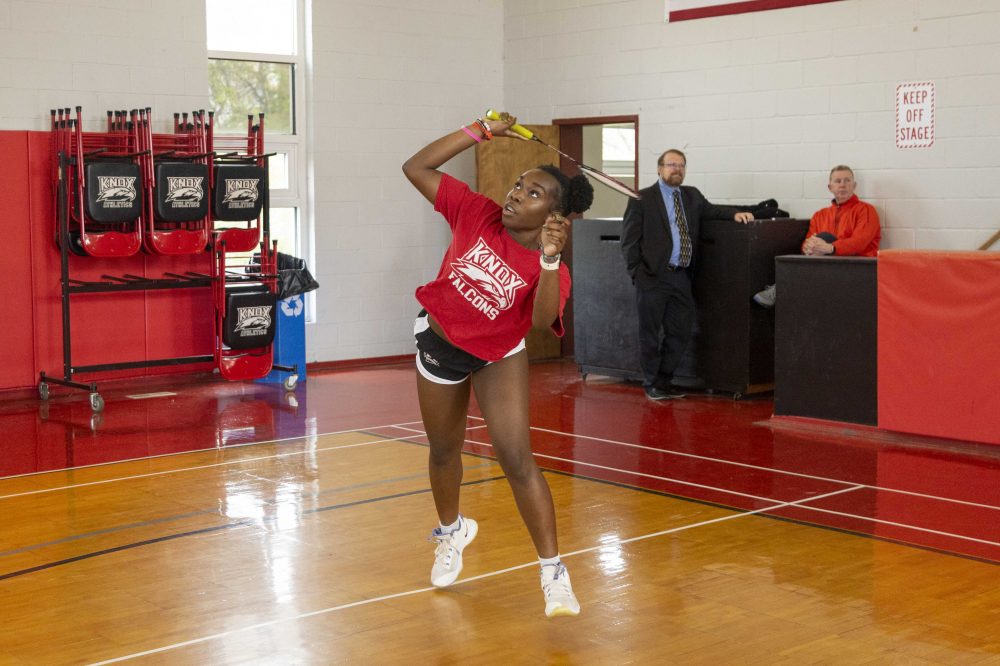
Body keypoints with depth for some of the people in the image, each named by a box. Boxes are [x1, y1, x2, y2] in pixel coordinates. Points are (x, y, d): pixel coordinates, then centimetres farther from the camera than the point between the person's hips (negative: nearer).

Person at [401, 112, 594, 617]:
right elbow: (416, 167, -18)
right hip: (439, 343, 3)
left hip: (498, 357, -3)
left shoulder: (549, 268, -24)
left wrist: (549, 259, -56)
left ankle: (553, 572, -5)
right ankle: (451, 531, 48)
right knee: (444, 450, 19)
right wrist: (482, 131, -22)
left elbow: (542, 321, -43)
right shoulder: (477, 214, -18)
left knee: (517, 458, -15)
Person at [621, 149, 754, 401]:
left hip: (681, 276, 6)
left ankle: (664, 380, 23)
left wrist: (735, 213, -1)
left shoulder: (692, 195, 14)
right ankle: (651, 384, 15)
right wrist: (637, 272, -11)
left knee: (680, 332, 9)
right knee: (650, 333, 3)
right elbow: (629, 240, -4)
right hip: (653, 277, -5)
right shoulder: (642, 199, -3)